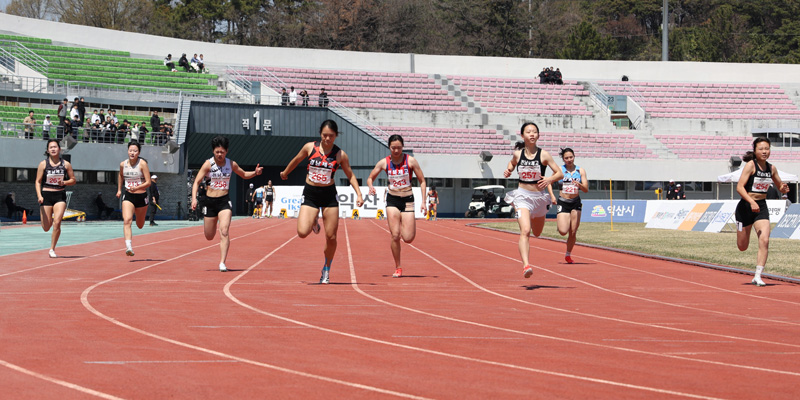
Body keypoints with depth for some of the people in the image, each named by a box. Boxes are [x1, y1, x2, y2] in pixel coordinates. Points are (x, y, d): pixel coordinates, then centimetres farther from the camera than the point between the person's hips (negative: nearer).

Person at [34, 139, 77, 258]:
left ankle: (52, 249, -4)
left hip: (60, 196, 0)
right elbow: (38, 181, 0)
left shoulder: (66, 164, 3)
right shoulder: (43, 164, 0)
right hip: (46, 195, 0)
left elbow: (73, 180, 9)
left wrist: (64, 182, -12)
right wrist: (39, 196, -14)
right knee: (46, 228, 2)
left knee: (57, 223, -17)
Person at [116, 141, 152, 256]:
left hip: (141, 196, -1)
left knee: (140, 225, 16)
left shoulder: (142, 164, -12)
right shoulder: (123, 164, -1)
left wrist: (137, 187, -28)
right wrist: (119, 189, 21)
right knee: (127, 220, -22)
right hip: (128, 196, 1)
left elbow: (148, 182, -14)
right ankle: (128, 247, -29)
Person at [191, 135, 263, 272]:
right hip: (209, 201, 0)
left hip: (224, 201, 0)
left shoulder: (231, 164, 2)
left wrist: (255, 173, -1)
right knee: (209, 236, 9)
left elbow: (244, 175, 19)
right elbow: (197, 181, -8)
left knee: (224, 231, -19)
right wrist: (194, 198, -22)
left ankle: (222, 263, -19)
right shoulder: (208, 164, -6)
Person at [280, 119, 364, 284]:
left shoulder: (340, 154, -5)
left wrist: (359, 194, -6)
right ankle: (314, 223, 21)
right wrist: (285, 173, 30)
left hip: (329, 196, 0)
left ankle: (326, 270, 22)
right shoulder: (310, 147, -4)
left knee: (331, 237, 0)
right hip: (310, 194, 0)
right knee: (302, 232, -17)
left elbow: (350, 175, 6)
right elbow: (296, 160, 15)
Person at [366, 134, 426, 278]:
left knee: (408, 238, -7)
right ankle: (398, 268, 4)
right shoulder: (384, 163, -2)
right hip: (392, 200, 1)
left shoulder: (410, 161, -6)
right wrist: (371, 187, -14)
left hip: (407, 200, -1)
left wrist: (423, 201, -7)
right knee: (395, 235, -10)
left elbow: (422, 181, 1)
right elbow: (370, 178, 9)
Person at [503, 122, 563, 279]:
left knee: (537, 233, 21)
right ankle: (525, 265, -30)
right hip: (522, 196, -1)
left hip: (539, 196, 1)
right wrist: (508, 170, 1)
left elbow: (560, 173, -5)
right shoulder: (518, 153, -2)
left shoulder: (543, 155, -7)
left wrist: (549, 179, -24)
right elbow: (512, 162, 22)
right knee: (525, 230, -22)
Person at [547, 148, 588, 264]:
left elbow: (586, 190, 2)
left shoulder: (580, 171, 5)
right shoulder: (559, 170, 2)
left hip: (576, 202, 1)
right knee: (563, 232, -15)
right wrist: (552, 196, -8)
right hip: (562, 202, -1)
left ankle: (568, 255, 19)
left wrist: (579, 185, -19)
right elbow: (549, 183, 8)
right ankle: (559, 222, 23)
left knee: (573, 232, -1)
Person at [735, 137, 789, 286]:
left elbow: (780, 187, 18)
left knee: (764, 241, -16)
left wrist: (784, 189, -8)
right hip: (745, 207, -3)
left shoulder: (771, 168, 3)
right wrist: (752, 202, -35)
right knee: (742, 247, 6)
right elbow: (739, 187, -21)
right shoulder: (750, 165, -13)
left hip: (762, 208, 4)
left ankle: (757, 276, -10)